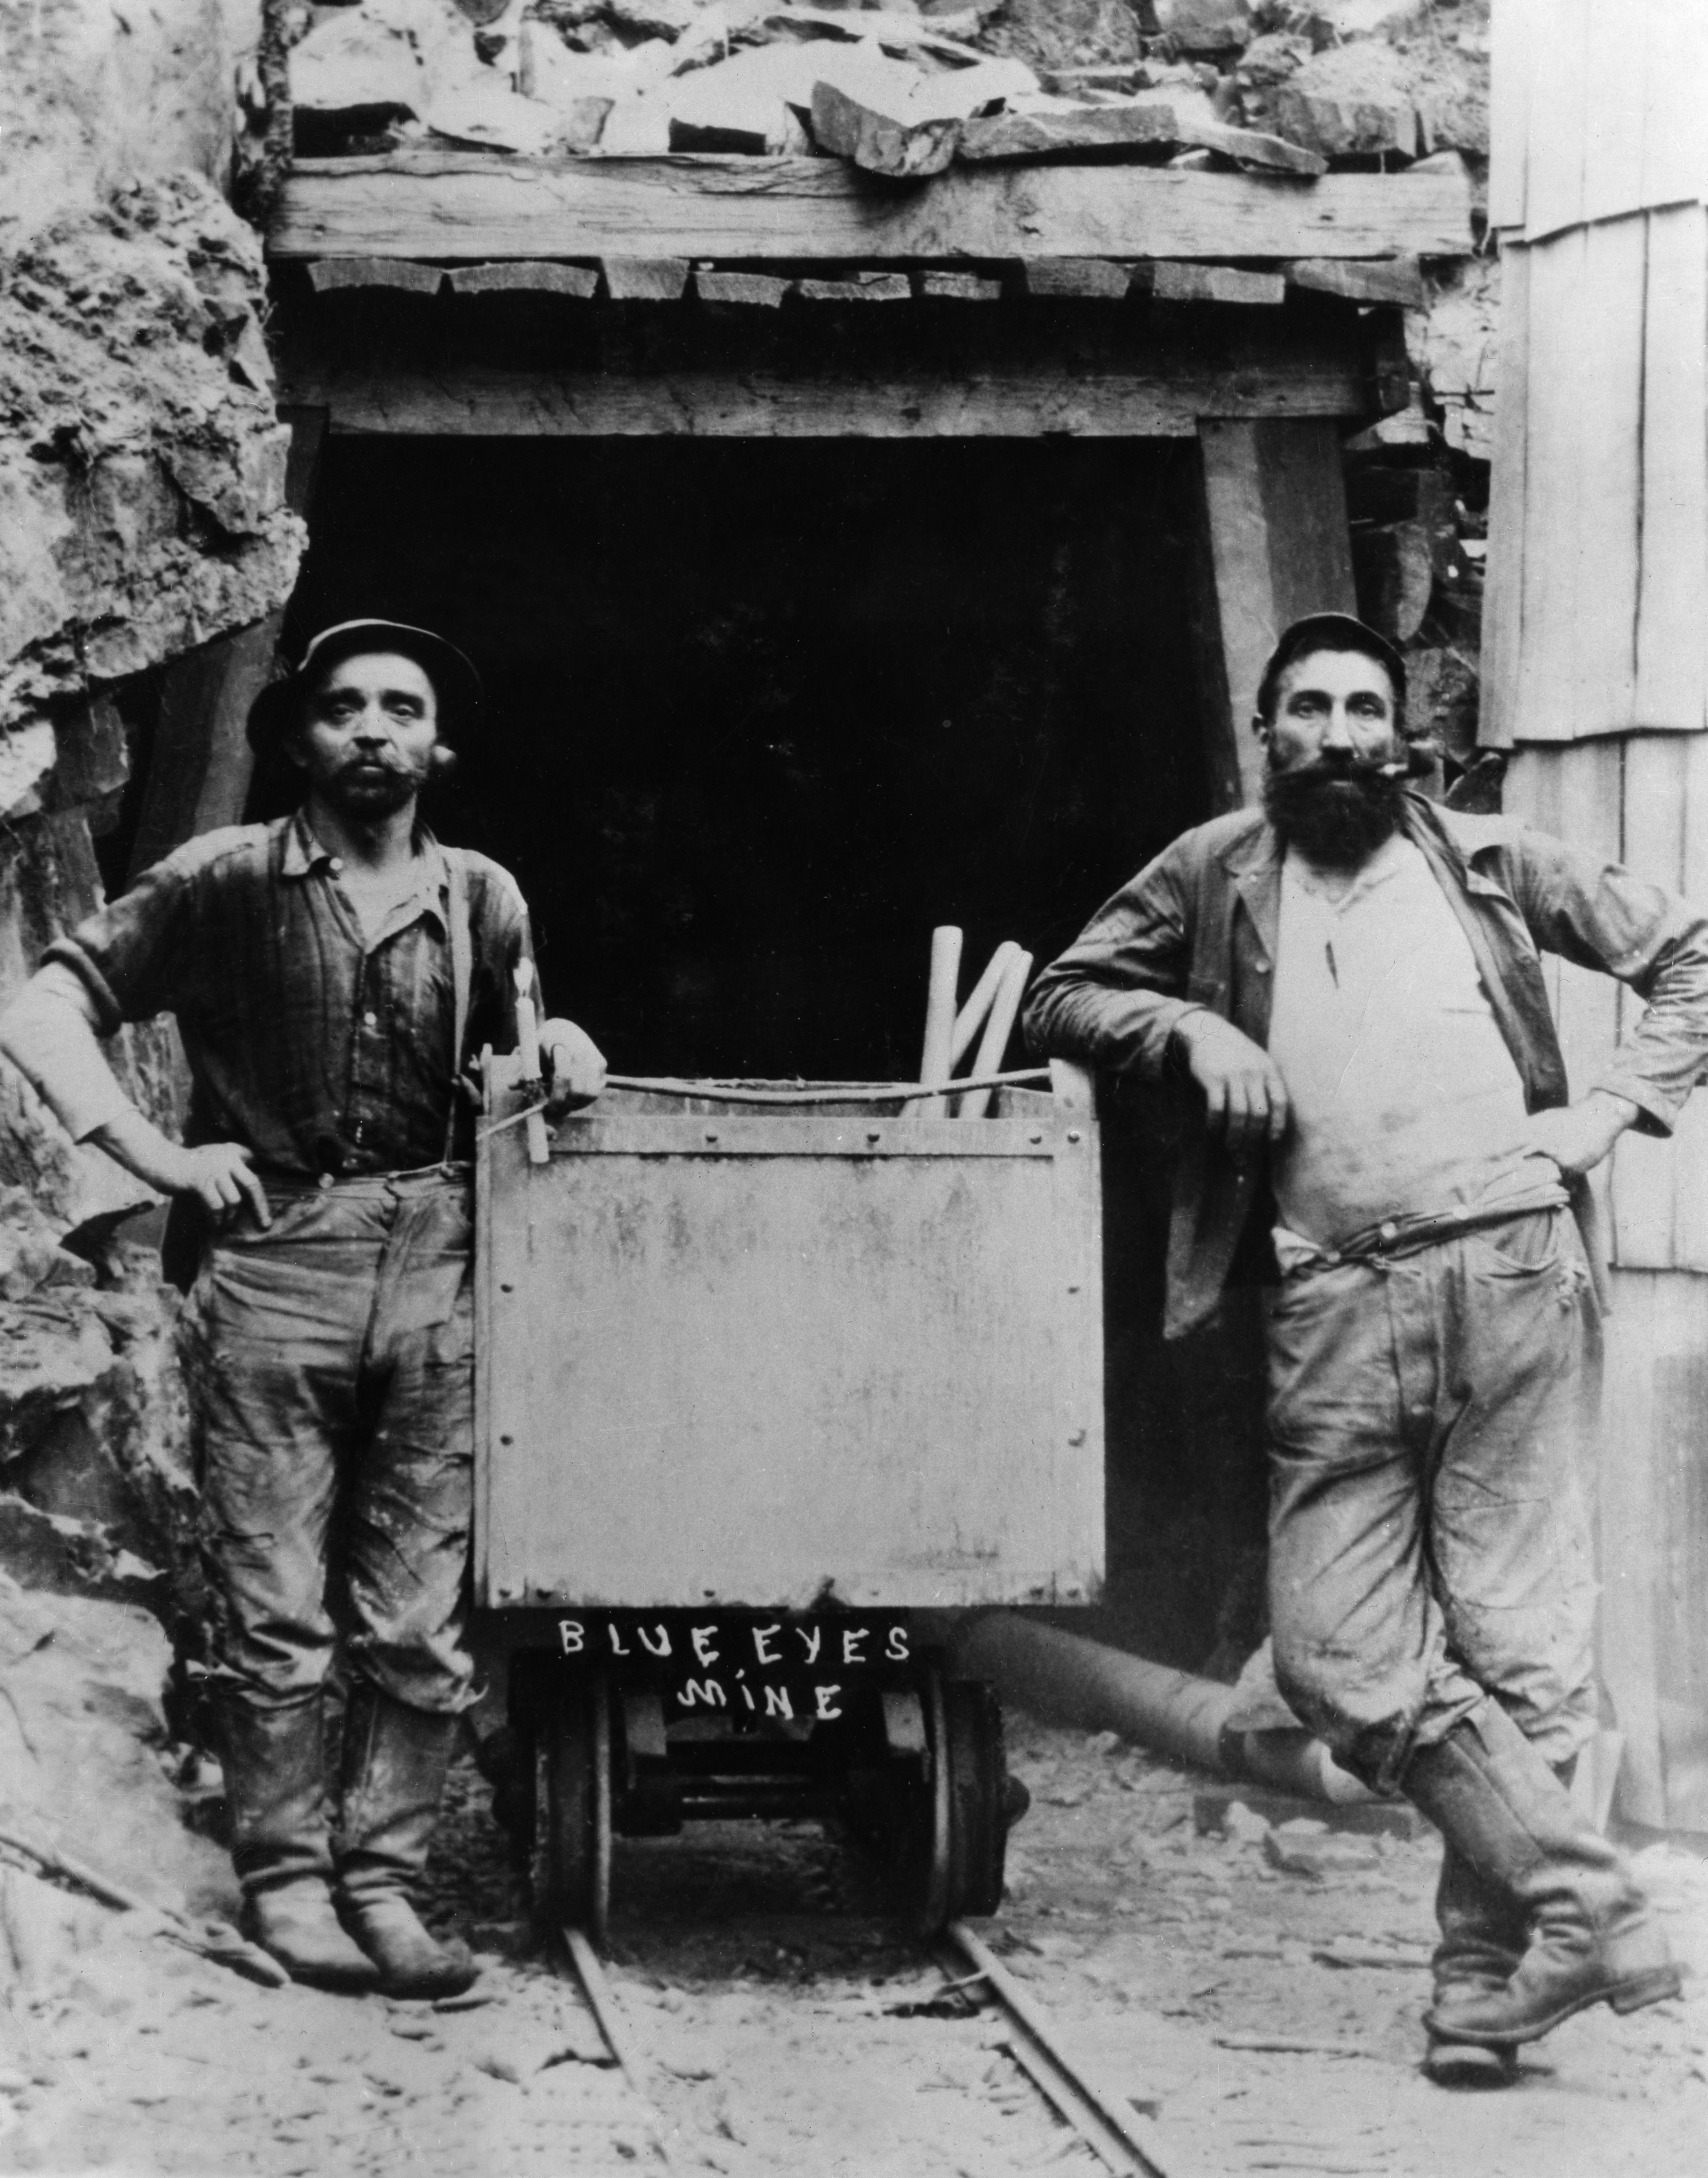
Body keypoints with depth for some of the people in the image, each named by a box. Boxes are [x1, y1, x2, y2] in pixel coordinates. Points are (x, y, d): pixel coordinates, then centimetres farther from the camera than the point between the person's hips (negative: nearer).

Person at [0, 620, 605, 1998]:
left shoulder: (480, 900, 14)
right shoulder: (228, 884, 3)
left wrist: (558, 1047, 7)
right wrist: (156, 1155, -6)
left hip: (437, 1276, 3)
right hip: (270, 1267, -3)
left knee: (422, 1627, 2)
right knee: (275, 1617, -1)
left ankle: (384, 1881, 12)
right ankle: (285, 1883, 10)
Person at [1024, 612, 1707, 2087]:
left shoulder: (1486, 863, 11)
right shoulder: (1218, 876, 13)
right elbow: (1060, 995, 19)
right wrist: (1190, 1026, 1)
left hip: (1508, 1273, -1)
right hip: (1332, 1304, 2)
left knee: (1517, 1645, -2)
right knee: (1342, 1659, -6)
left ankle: (1486, 1976, 3)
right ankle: (1584, 1900, 0)